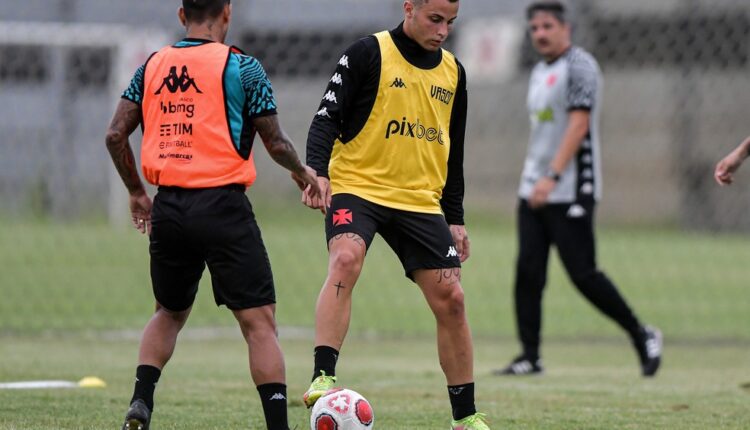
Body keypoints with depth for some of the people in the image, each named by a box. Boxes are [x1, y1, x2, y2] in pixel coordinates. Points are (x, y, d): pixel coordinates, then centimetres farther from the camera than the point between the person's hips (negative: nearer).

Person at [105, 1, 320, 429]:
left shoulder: (152, 67, 10)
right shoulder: (241, 67, -3)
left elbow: (116, 136, 8)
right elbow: (275, 142, -2)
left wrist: (136, 192, 21)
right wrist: (303, 173, 17)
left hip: (168, 208, 5)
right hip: (222, 205, -5)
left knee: (170, 313, 23)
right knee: (260, 321, -3)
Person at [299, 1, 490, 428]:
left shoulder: (453, 72, 12)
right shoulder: (368, 54, -5)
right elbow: (328, 117, -8)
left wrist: (456, 219, 17)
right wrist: (317, 172, -25)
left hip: (421, 200, 5)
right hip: (357, 187, -5)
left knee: (451, 299, 0)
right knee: (345, 260, -32)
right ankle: (323, 378, -35)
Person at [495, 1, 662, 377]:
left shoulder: (579, 66, -10)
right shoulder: (539, 72, 17)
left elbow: (579, 124, -19)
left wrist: (553, 176, -27)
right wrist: (532, 179, 19)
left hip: (570, 192, -8)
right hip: (534, 191, 8)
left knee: (582, 274, -9)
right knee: (528, 271, 1)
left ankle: (641, 334, 7)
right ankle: (530, 356, 4)